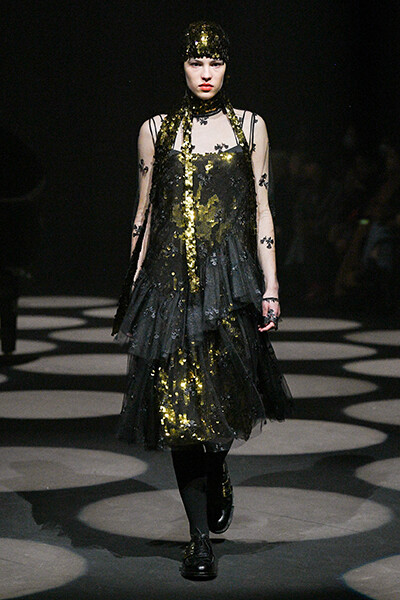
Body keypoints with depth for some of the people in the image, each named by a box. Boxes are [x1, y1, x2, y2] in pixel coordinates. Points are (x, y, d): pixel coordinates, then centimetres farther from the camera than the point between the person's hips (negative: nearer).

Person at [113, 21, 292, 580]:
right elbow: (144, 213, 13)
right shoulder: (155, 131, 9)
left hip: (232, 275, -1)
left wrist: (271, 287, 1)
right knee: (180, 400, -2)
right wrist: (133, 291, 10)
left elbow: (261, 212, 7)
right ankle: (200, 537, 8)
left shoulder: (249, 126, 7)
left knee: (227, 391, -10)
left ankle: (218, 474, 27)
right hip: (172, 277, 1)